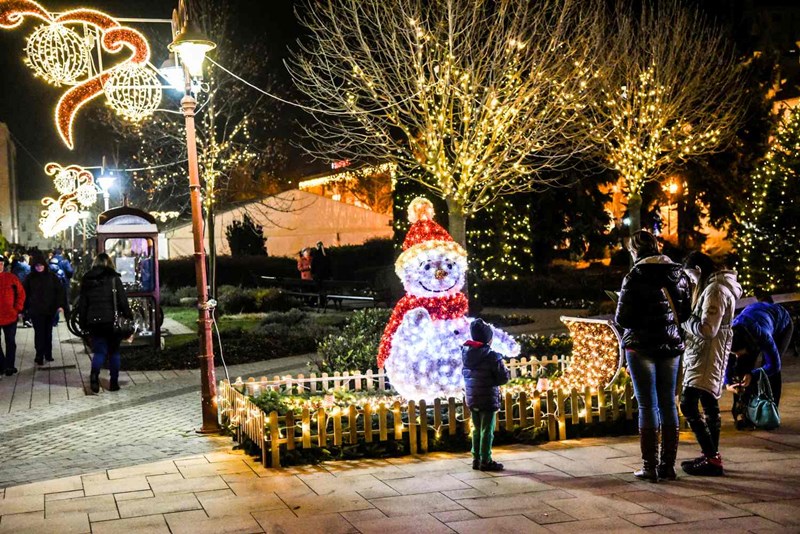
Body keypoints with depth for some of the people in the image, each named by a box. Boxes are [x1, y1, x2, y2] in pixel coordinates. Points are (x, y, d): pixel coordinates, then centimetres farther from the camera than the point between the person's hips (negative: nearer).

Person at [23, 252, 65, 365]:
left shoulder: (52, 276, 2)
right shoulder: (30, 278, 1)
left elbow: (59, 290, 2)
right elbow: (25, 294, 2)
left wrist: (60, 304, -7)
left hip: (50, 309, 2)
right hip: (36, 310, -1)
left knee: (48, 333, 10)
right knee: (39, 333, -4)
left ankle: (48, 354, 21)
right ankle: (39, 356, 0)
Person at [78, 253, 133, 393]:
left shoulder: (87, 280, 7)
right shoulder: (113, 278, -3)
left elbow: (82, 304, 9)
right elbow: (123, 301, -7)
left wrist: (83, 323, 14)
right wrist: (129, 317, 0)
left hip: (94, 322, 2)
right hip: (112, 321, -2)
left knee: (99, 351, 5)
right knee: (114, 351, 10)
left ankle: (94, 374, -23)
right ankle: (114, 383, 10)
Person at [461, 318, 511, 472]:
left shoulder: (466, 354, 1)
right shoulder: (492, 357, -19)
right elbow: (503, 378, -15)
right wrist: (507, 372, 5)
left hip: (472, 399, 6)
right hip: (488, 400, -6)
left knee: (477, 429, 17)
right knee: (487, 431, 3)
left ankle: (476, 459, 22)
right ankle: (485, 461, 8)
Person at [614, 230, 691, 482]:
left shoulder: (635, 276, -13)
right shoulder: (678, 274, 4)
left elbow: (623, 318, -14)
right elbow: (685, 312, 11)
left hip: (641, 345, -5)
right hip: (671, 345, 5)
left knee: (647, 405, 0)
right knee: (668, 402, 11)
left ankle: (650, 466, 2)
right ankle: (668, 464, 15)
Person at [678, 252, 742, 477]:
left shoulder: (715, 290, -16)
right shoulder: (716, 287, 18)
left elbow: (707, 329, -22)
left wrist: (684, 320, -8)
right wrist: (688, 319, 6)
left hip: (706, 358, -11)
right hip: (706, 358, 11)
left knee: (688, 405, -14)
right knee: (709, 406, 15)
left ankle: (712, 458, -13)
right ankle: (712, 456, 23)